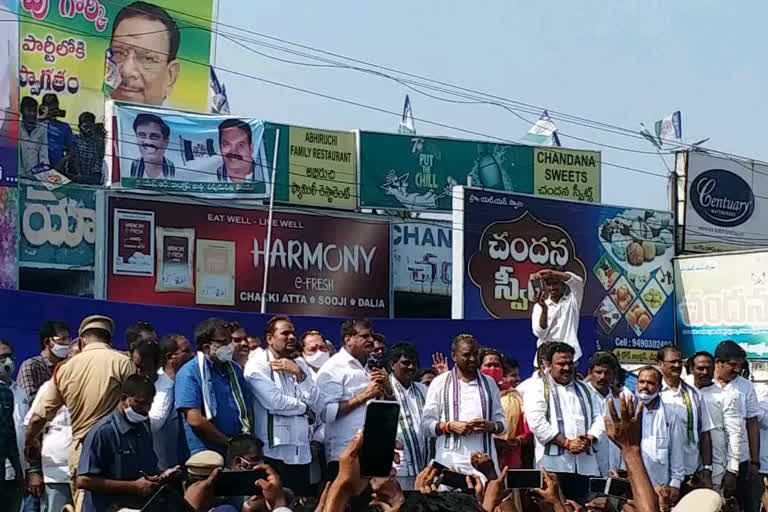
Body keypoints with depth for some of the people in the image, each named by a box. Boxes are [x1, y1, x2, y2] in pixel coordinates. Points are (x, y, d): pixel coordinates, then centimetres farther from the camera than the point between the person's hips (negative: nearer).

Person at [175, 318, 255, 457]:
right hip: (206, 454, -5)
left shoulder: (235, 369, 13)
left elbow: (248, 408, 16)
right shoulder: (189, 373, -8)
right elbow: (195, 420, -15)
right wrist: (230, 443, -10)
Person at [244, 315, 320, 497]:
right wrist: (304, 408, 0)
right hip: (275, 452, -6)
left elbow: (315, 400, 4)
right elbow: (275, 402, -16)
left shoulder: (299, 364, 15)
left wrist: (298, 373, -8)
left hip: (302, 452, 6)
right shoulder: (257, 365, -6)